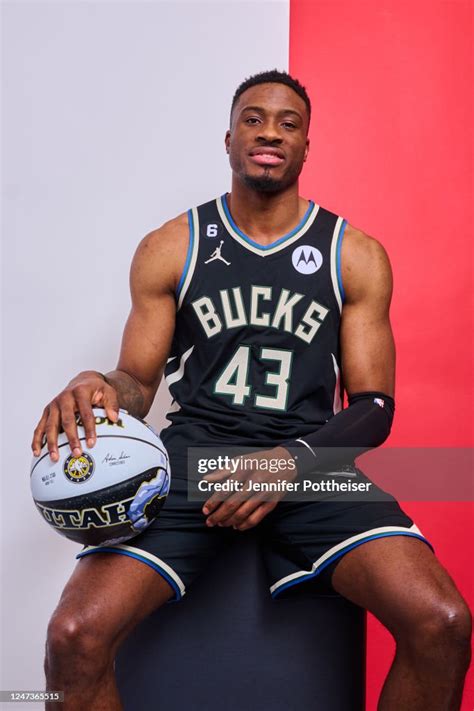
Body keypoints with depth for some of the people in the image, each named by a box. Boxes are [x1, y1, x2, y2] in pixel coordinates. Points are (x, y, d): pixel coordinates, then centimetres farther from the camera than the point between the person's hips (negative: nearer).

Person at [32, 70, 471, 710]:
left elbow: (372, 406, 6)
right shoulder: (169, 249, 10)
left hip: (312, 460, 1)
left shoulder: (356, 257, 10)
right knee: (75, 635, -25)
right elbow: (139, 381, 10)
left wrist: (291, 461, -14)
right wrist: (97, 389, -16)